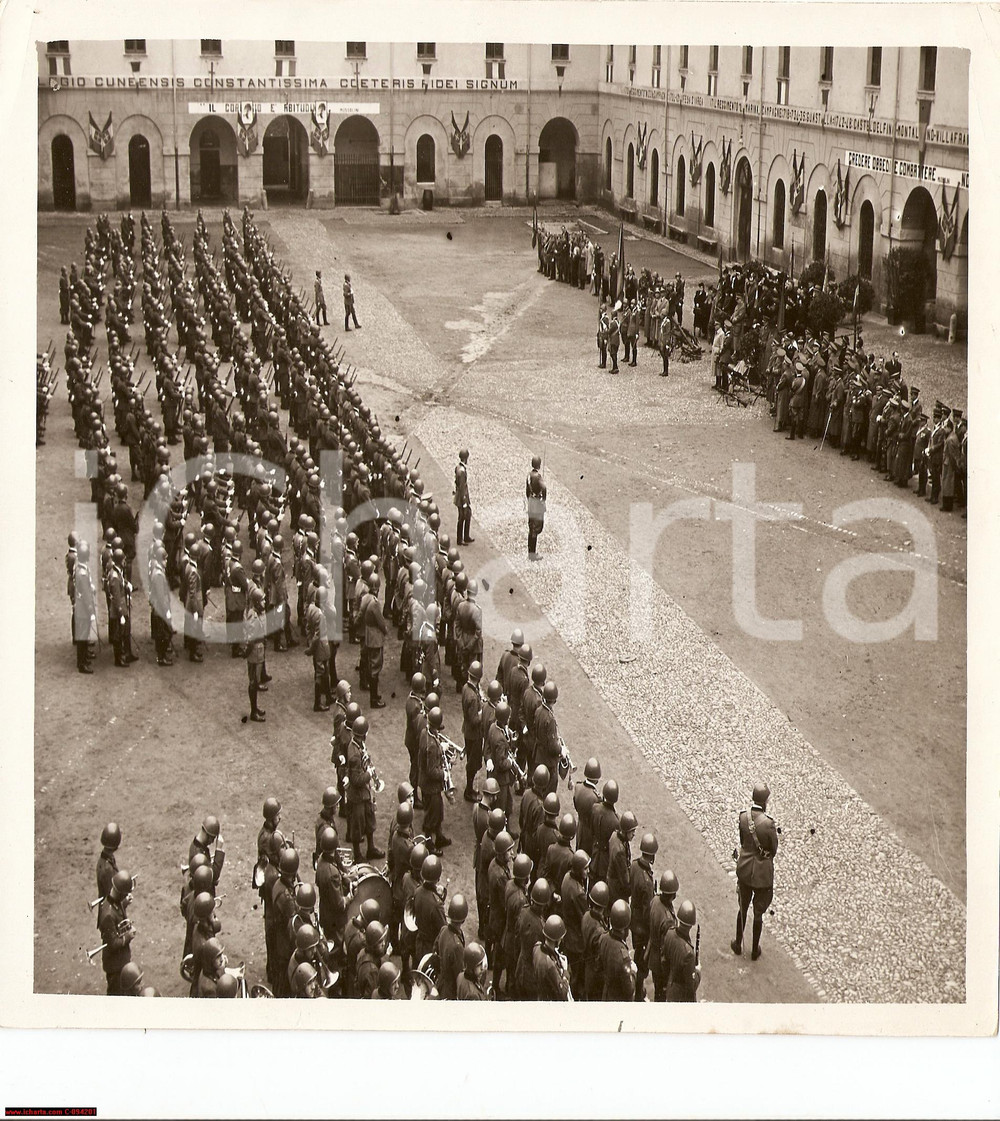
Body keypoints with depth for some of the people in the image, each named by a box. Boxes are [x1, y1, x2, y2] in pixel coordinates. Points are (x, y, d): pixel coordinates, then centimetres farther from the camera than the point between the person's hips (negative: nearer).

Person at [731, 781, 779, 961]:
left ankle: (738, 944, 39)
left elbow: (742, 841, 1)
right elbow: (774, 850, -11)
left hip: (744, 868, 4)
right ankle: (755, 950, 31)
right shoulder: (768, 823, -26)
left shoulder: (743, 816, -13)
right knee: (758, 912, 15)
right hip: (762, 872, -4)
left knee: (743, 908, 24)